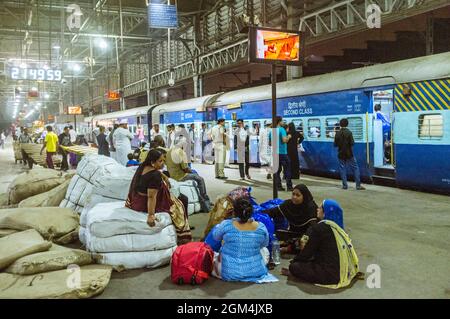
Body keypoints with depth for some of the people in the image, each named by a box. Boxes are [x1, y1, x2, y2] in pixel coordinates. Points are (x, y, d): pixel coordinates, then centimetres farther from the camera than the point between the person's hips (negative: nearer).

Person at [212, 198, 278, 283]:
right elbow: (264, 244, 7)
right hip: (256, 272, 2)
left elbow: (215, 237, 1)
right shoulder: (261, 227, -13)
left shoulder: (226, 225, -20)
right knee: (265, 250, 30)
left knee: (216, 256, 30)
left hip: (229, 273, -2)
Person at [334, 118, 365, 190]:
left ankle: (344, 185, 8)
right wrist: (348, 143, 6)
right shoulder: (349, 132, -11)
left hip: (341, 154, 3)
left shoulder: (337, 133, -2)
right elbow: (352, 143, -15)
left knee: (342, 169, 9)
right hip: (349, 154, -3)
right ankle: (358, 185, 1)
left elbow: (335, 144, 1)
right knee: (355, 168, 4)